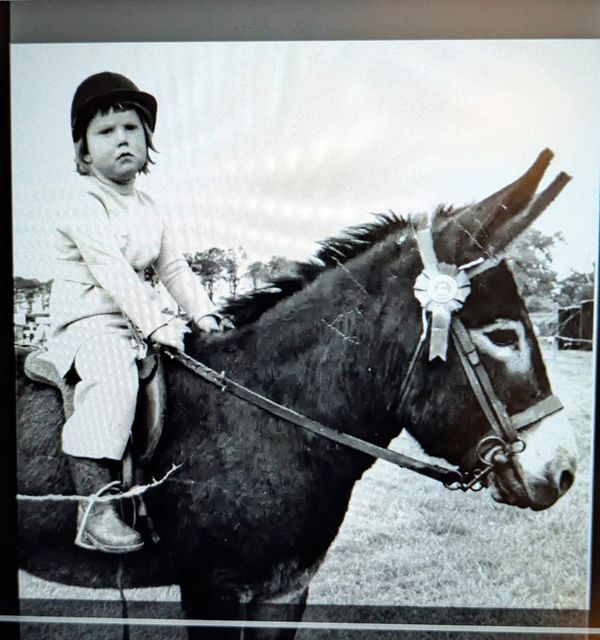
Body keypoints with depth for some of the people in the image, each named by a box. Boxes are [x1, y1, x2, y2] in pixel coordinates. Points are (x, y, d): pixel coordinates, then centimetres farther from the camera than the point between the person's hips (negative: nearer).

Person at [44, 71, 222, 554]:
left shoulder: (150, 211, 15)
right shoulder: (84, 206, -8)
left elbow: (175, 268, 12)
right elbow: (112, 271, -20)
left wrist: (204, 315, -1)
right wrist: (157, 325, -27)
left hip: (137, 323, 7)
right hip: (88, 322, -7)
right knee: (113, 380, -33)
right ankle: (95, 513, -26)